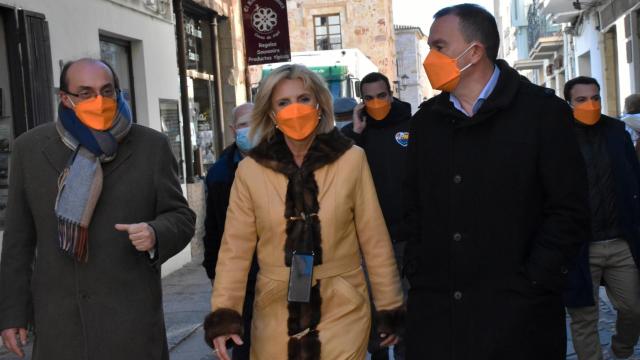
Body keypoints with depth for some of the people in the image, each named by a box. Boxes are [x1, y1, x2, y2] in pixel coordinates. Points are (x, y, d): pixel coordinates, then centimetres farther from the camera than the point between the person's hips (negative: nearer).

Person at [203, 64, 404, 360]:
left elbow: (375, 241, -1)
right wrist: (223, 314, -13)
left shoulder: (351, 160, -5)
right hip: (276, 316, 1)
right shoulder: (251, 170, -3)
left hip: (342, 312, -1)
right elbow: (236, 248, -4)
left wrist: (389, 309, 3)